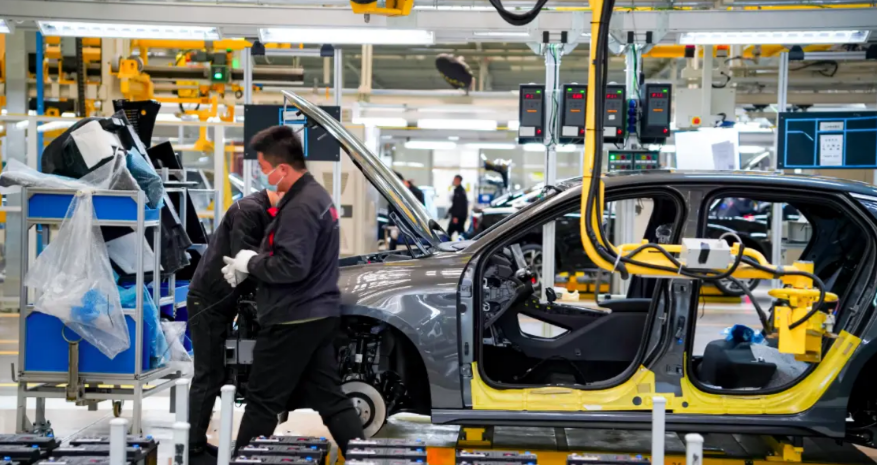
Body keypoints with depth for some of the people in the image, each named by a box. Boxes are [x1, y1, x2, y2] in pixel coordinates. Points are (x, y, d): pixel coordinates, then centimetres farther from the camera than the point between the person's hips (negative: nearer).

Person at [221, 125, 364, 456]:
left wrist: (251, 262, -10)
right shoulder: (315, 195, 13)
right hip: (317, 315, 10)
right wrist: (251, 263, 7)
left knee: (263, 402, 2)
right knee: (330, 398, 11)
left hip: (293, 319, -10)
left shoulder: (300, 207, -19)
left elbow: (291, 266, -27)